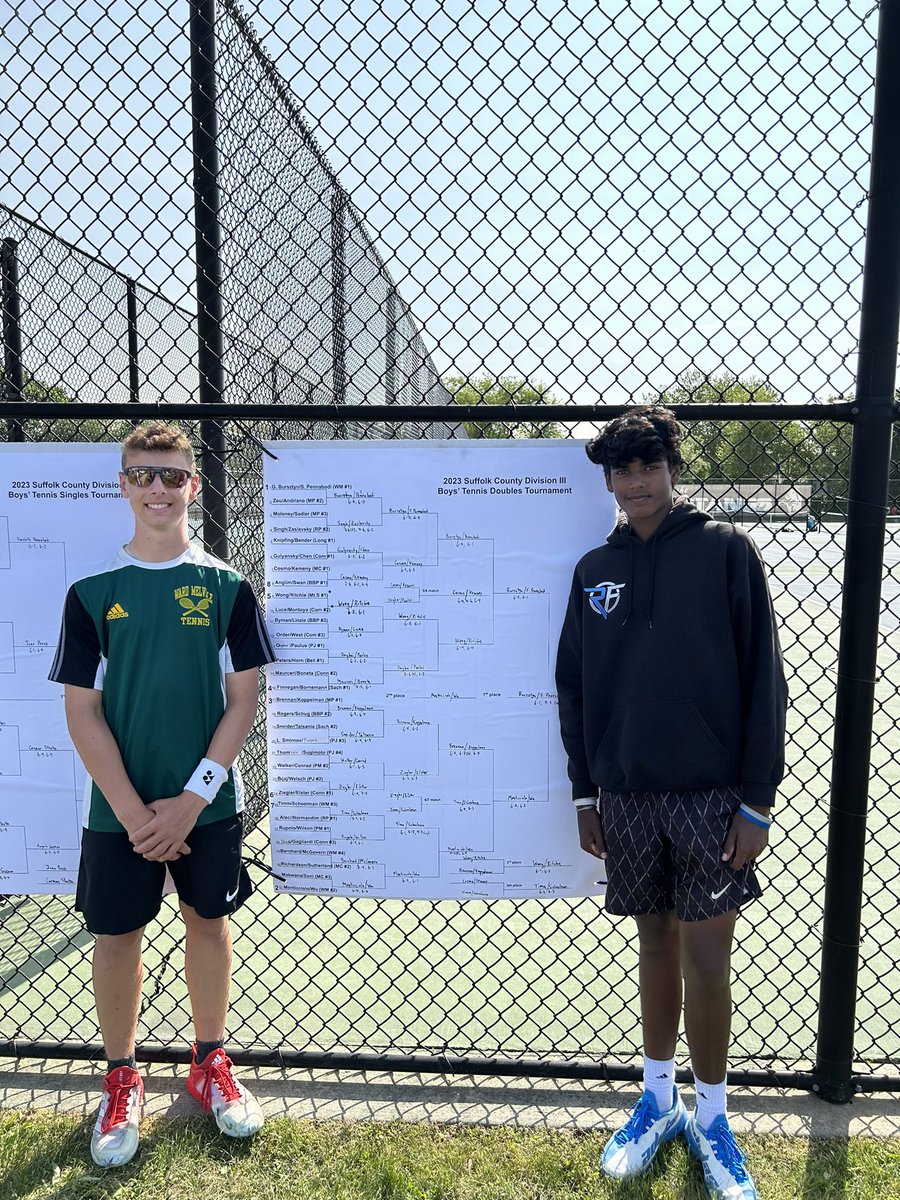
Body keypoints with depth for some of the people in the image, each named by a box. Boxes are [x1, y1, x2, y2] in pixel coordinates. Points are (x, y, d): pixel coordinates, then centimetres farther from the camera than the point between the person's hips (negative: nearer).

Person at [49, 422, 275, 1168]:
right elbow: (83, 711, -4)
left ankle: (210, 1065, 34)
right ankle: (122, 1081, 32)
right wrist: (132, 810, -11)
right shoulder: (92, 592, -3)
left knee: (209, 923, 13)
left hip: (209, 804, 0)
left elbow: (244, 699, -4)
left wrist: (192, 798, -11)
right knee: (116, 934, 9)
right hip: (119, 808, 0)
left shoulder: (226, 587, -3)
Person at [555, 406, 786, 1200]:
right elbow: (574, 687, 10)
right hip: (626, 798, 3)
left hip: (711, 796, -3)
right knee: (655, 946, 16)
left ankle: (711, 1117, 27)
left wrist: (757, 798, -9)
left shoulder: (725, 551, -5)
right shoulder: (595, 570, 6)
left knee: (706, 961, 4)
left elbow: (764, 680, -6)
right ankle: (660, 1099, 35)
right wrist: (585, 792, 8)